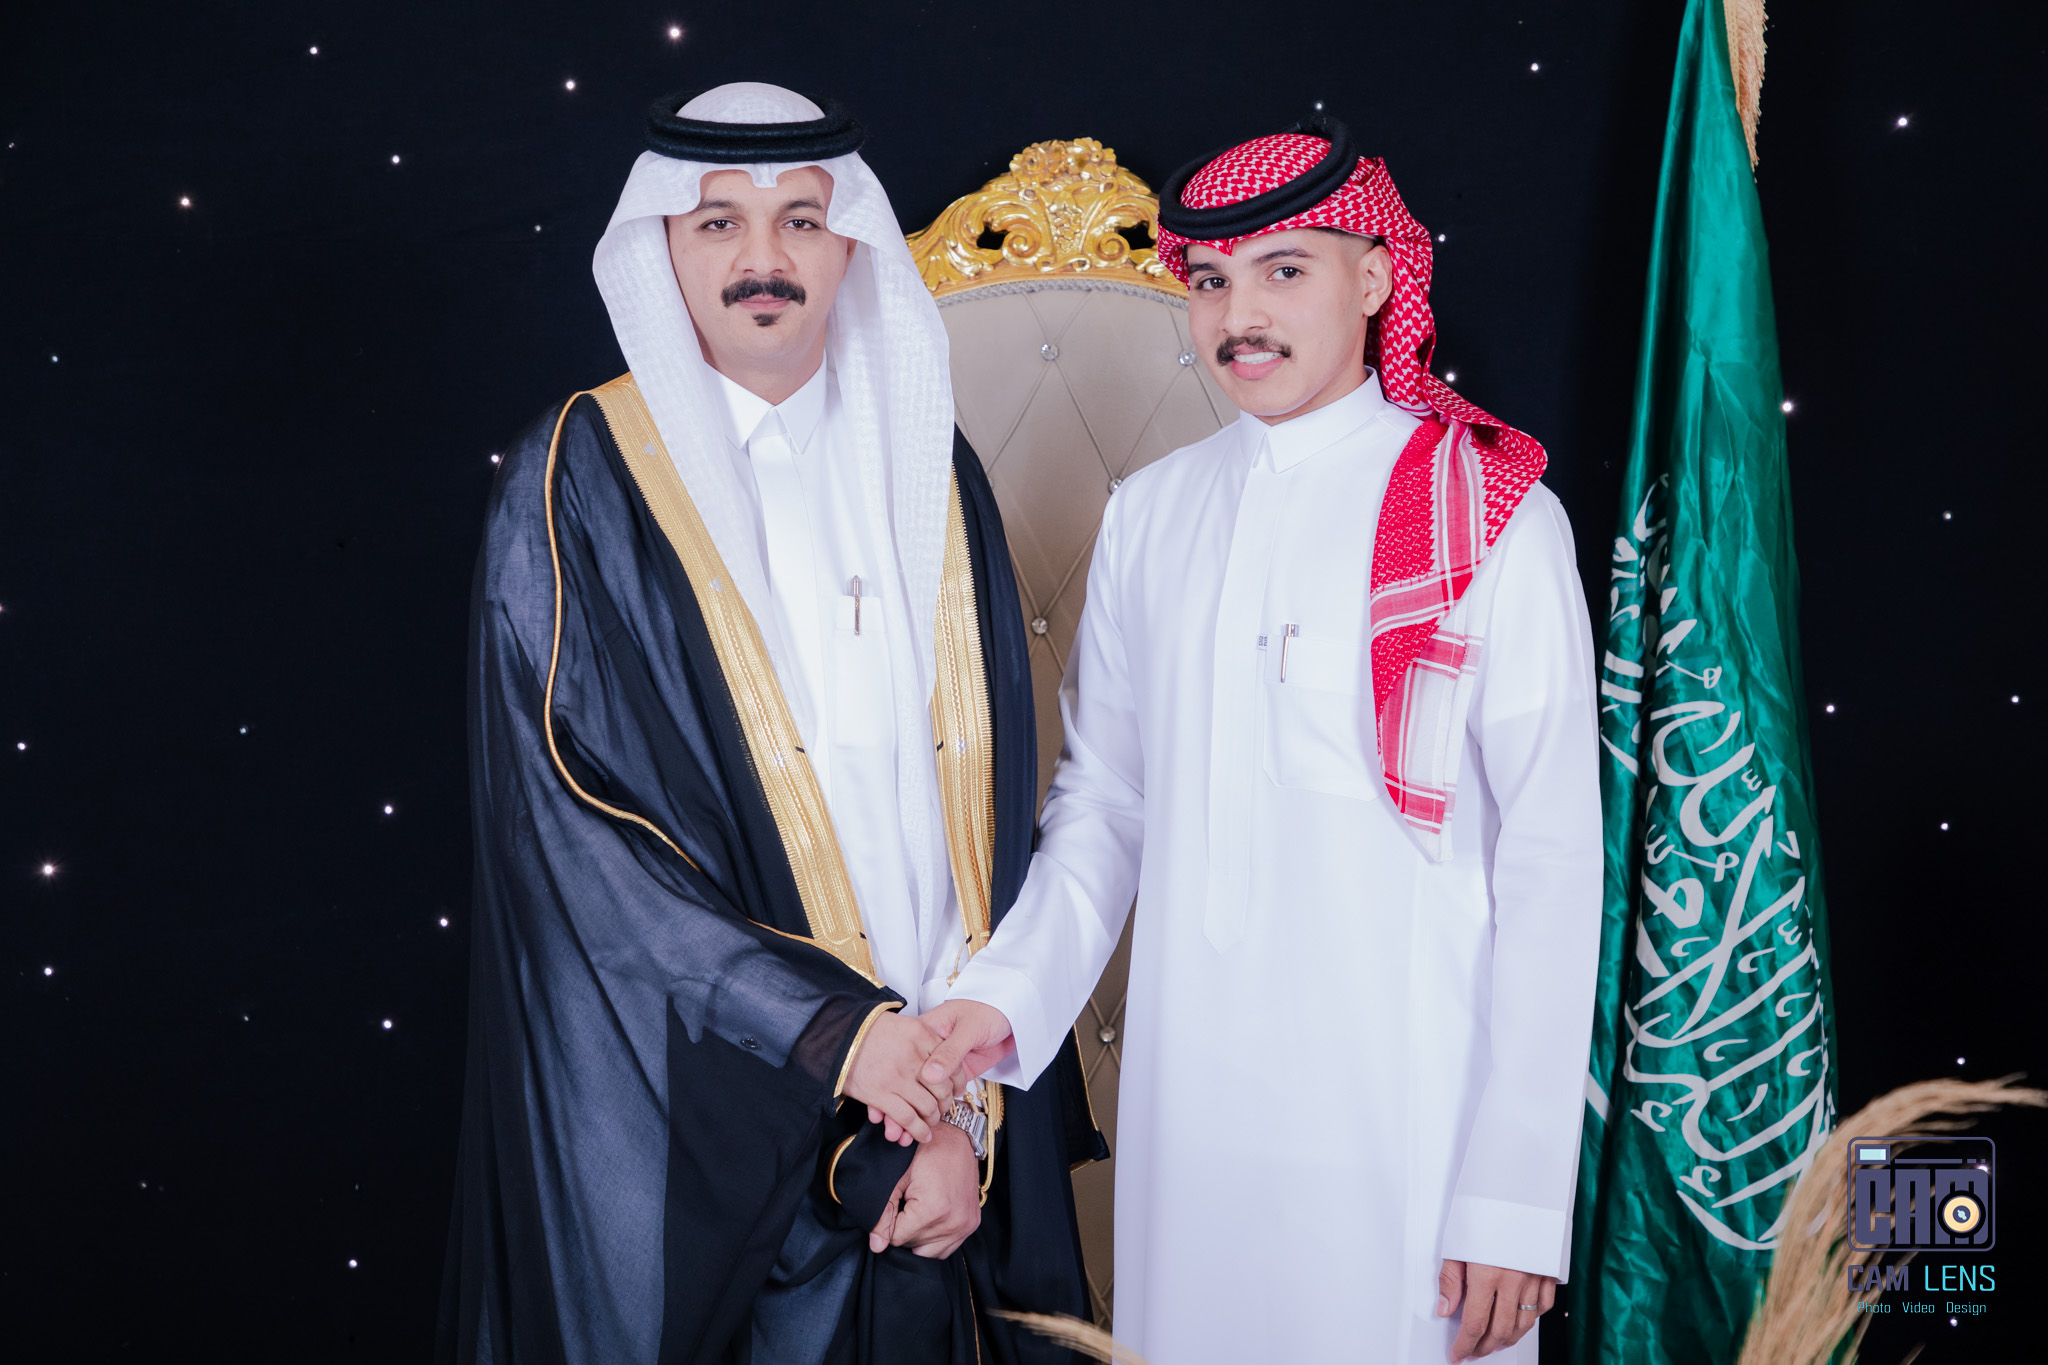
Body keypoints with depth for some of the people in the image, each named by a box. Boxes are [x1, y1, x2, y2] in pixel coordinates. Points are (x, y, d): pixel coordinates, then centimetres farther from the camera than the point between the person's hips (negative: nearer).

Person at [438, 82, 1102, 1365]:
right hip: (678, 1113, -3)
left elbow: (991, 812, 3)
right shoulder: (577, 481, -3)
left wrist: (970, 1110, -5)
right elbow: (566, 818, -11)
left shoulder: (929, 471, 6)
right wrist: (827, 1023, -16)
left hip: (923, 1124, 3)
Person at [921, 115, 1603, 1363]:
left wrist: (1515, 1199, -12)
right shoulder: (1151, 514, 8)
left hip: (1400, 1121, -4)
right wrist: (1009, 996, -6)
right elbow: (1104, 802, 11)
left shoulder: (1495, 518, -6)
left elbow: (1553, 863, -8)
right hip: (1187, 1106, 4)